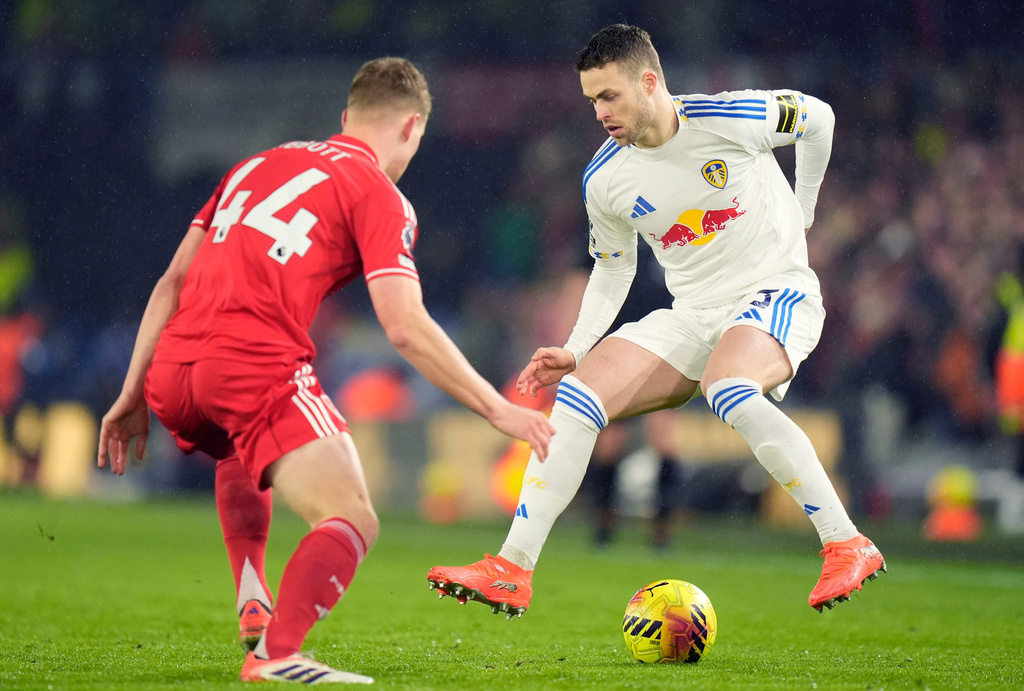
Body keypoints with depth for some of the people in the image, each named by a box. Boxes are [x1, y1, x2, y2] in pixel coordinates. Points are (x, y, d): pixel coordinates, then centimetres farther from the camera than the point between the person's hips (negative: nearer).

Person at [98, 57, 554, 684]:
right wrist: (499, 410, 0)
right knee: (353, 524, -6)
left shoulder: (255, 166, 26)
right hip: (261, 367, -7)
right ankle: (276, 655, -30)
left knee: (241, 452, 38)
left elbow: (173, 283, 23)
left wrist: (134, 396, 25)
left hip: (170, 373, 7)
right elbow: (405, 328, -5)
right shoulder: (379, 195, 7)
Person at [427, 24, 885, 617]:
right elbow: (613, 266, 15)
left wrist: (803, 209, 14)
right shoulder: (605, 180, -2)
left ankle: (848, 546, -30)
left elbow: (817, 117, 4)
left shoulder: (731, 119, -16)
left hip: (776, 293, -5)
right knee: (577, 394, -13)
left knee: (728, 391, -37)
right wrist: (576, 349, 1)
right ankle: (511, 572, -10)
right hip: (691, 317, 5)